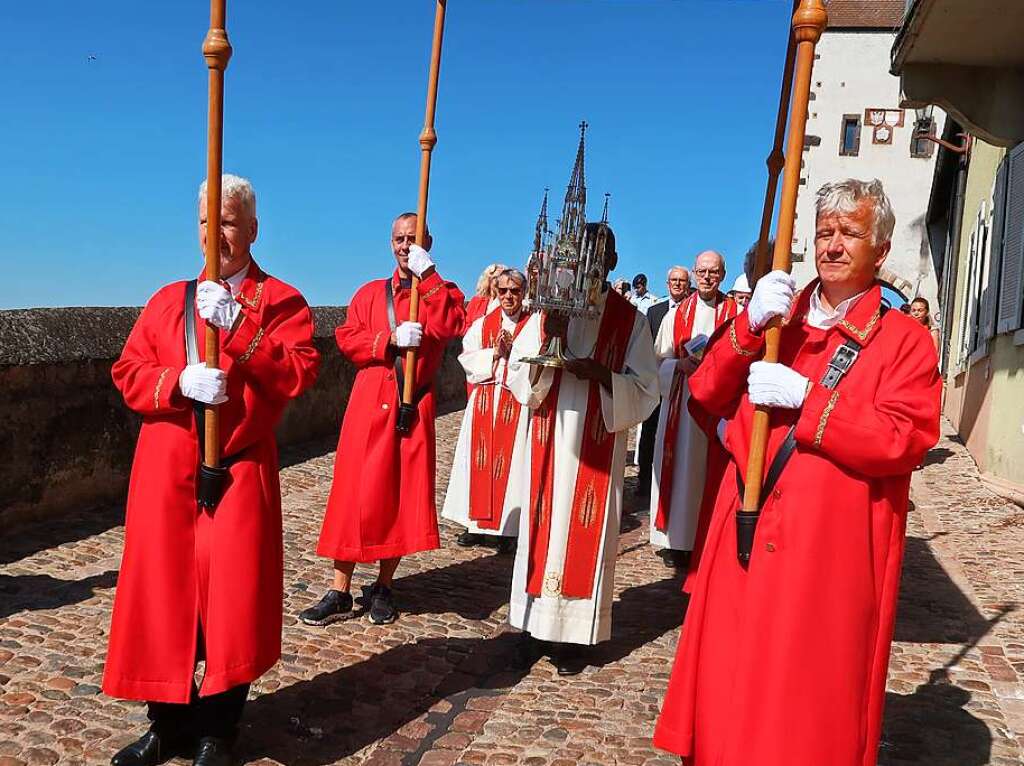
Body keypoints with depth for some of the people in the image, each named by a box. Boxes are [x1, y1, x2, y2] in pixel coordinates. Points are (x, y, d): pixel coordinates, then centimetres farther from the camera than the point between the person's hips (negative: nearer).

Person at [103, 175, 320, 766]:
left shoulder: (282, 301, 2)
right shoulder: (168, 300, 12)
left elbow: (299, 373, -12)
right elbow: (128, 373, 7)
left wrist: (237, 325, -20)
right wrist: (178, 382, -13)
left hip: (241, 471, -3)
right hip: (167, 469, 4)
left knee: (234, 599, 0)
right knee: (161, 594, 8)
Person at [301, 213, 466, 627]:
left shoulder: (443, 293, 9)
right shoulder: (371, 292, 13)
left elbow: (451, 325, -14)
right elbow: (346, 338, 1)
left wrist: (428, 274, -15)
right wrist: (391, 339, -14)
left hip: (415, 408, -1)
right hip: (369, 406, 1)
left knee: (403, 494, 3)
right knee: (355, 493, -1)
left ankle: (383, 587, 19)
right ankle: (340, 593, 5)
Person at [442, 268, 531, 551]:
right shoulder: (482, 324, 9)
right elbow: (467, 359, 1)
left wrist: (515, 351, -18)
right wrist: (495, 353, -11)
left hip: (518, 404, -3)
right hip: (484, 402, 3)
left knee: (511, 461, -1)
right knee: (480, 459, 5)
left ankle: (509, 528, 9)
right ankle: (478, 523, 15)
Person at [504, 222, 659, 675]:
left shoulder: (629, 321, 0)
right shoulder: (547, 312, 7)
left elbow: (644, 392, -4)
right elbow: (518, 379, 2)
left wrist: (600, 373, -20)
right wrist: (547, 341, -15)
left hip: (597, 450, -2)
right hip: (549, 444, 2)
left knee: (586, 532, 2)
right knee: (542, 527, 6)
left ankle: (575, 636, 12)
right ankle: (536, 625, 18)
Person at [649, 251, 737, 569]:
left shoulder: (736, 314, 5)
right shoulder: (677, 314, 11)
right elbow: (660, 359, 11)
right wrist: (681, 365, -8)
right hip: (681, 404, 2)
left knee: (712, 470, 0)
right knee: (679, 468, 3)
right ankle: (677, 540, 10)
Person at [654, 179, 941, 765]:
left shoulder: (905, 340, -1)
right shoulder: (778, 319, 12)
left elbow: (903, 441, -15)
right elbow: (707, 394, 1)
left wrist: (806, 399, -20)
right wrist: (749, 327, -13)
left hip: (833, 553, -4)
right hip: (747, 537, 4)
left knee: (810, 696, 7)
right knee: (731, 684, 12)